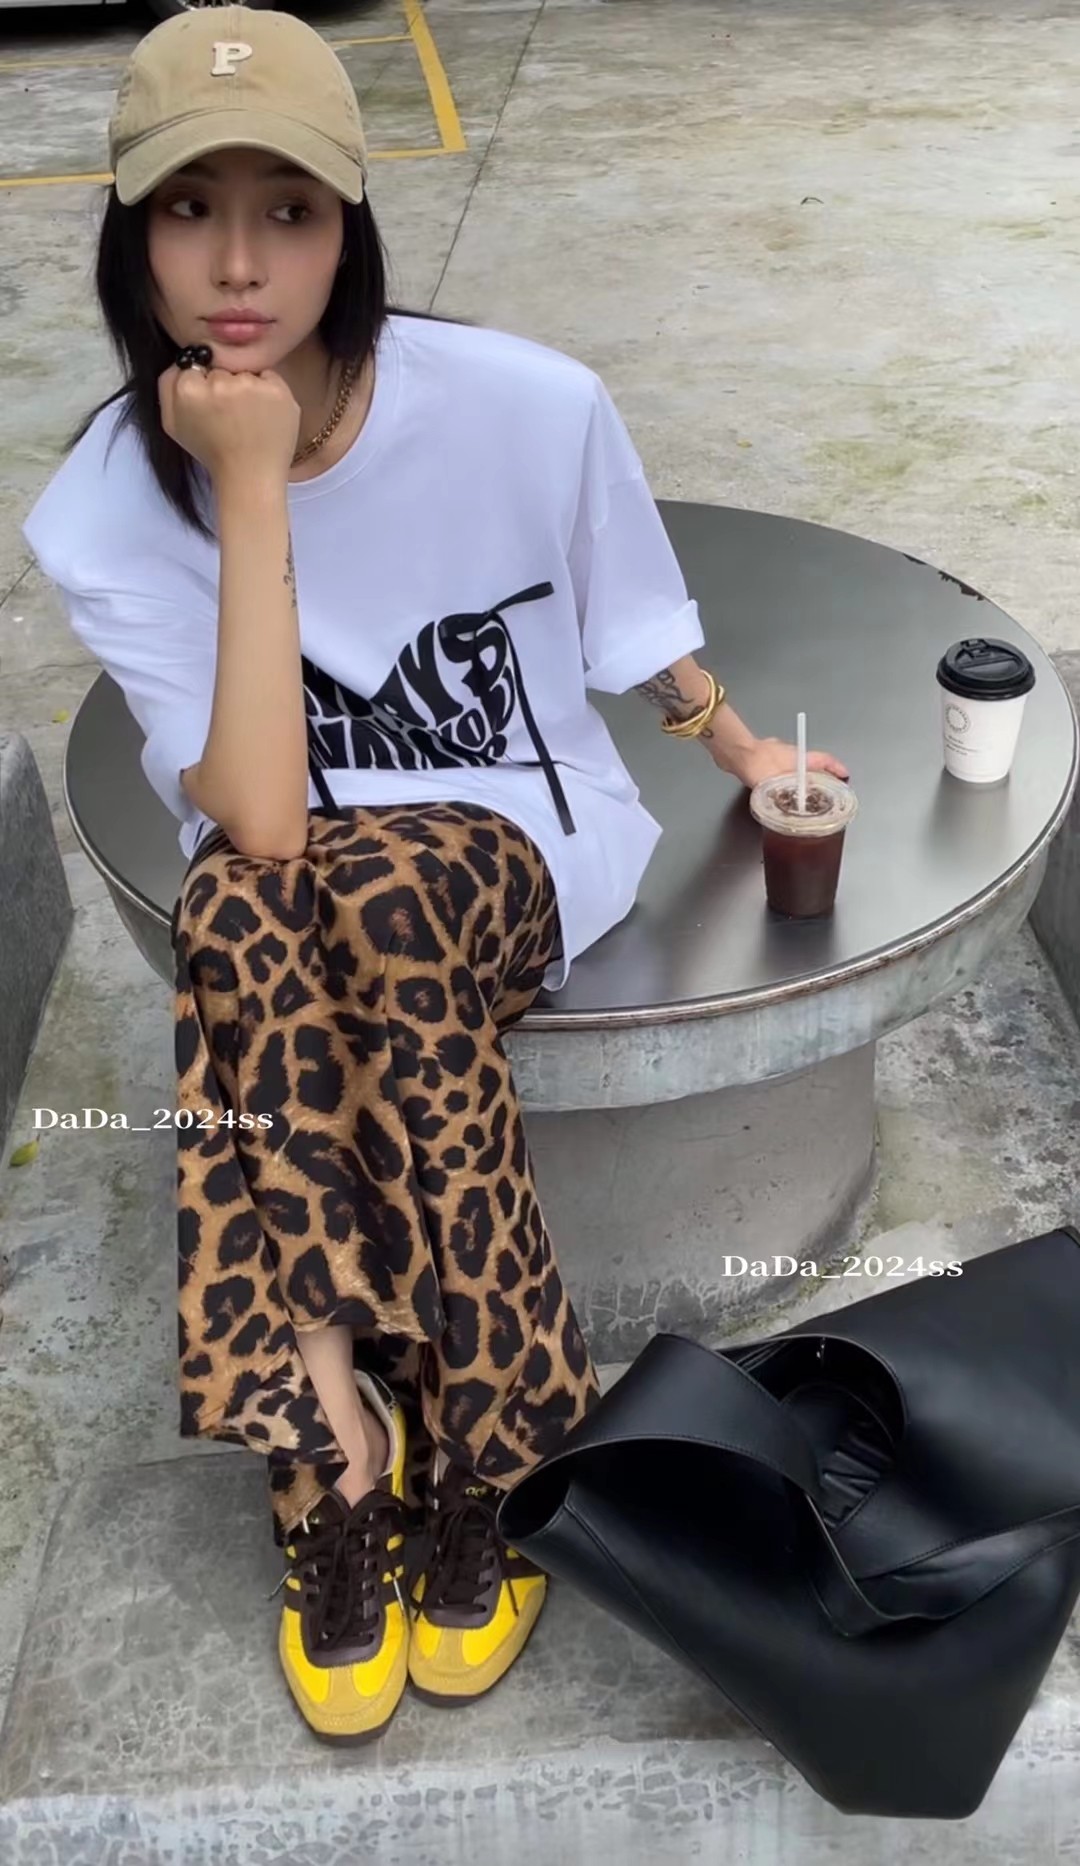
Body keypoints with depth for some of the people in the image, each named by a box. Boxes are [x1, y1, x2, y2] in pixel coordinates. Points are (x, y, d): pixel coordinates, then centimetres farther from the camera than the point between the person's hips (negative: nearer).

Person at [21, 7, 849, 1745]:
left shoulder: (530, 407, -14)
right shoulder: (103, 508, -13)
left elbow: (635, 631, 7)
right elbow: (259, 824, -27)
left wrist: (741, 749, 1)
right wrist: (252, 490, -28)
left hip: (521, 856, -1)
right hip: (297, 907, 1)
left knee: (337, 910, -34)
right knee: (253, 914, -35)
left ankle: (331, 1461, -15)